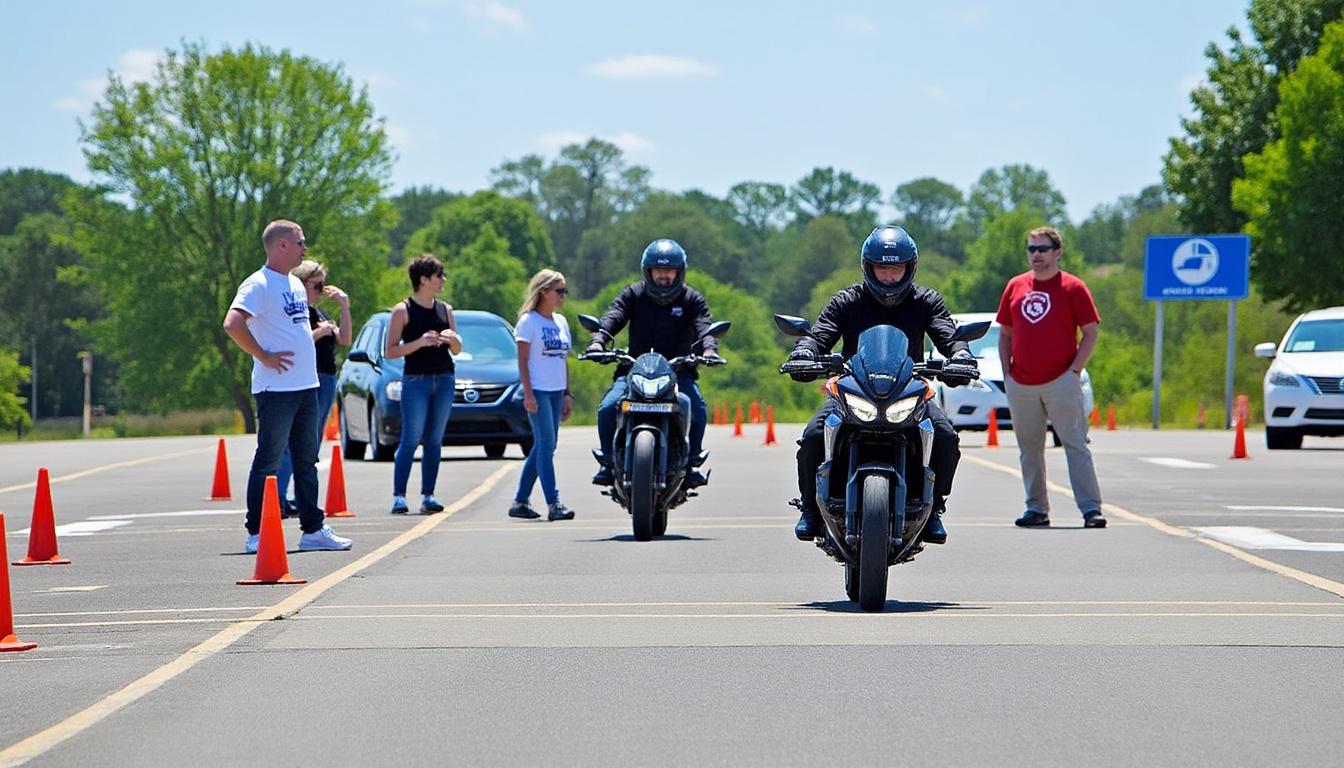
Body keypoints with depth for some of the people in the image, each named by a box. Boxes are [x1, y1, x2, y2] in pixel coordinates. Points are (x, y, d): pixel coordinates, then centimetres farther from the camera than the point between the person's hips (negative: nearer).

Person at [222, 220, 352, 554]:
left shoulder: (295, 284, 16)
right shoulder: (258, 284, -13)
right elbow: (232, 324, -26)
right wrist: (264, 357, -20)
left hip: (306, 387, 9)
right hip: (276, 388, -9)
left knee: (306, 461, 13)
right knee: (268, 462, -6)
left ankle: (313, 530, 19)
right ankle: (257, 535, -2)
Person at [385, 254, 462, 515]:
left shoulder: (445, 310, 12)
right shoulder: (403, 311, -4)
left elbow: (457, 350, 18)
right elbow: (390, 351, -7)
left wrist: (452, 339, -5)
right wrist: (420, 342, -19)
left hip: (444, 380, 5)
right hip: (416, 380, -5)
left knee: (434, 441, 5)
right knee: (411, 439, -8)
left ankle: (428, 496, 7)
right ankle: (399, 496, -6)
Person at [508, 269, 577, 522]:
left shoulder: (561, 321, 15)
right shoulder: (529, 321, -6)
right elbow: (522, 359, -8)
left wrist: (567, 394, 16)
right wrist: (528, 394, -15)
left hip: (556, 392, 7)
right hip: (538, 391, -7)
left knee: (542, 447, 8)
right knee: (546, 445, -13)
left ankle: (520, 501, 15)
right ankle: (553, 504, -17)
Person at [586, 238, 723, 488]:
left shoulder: (692, 299, 4)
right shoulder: (633, 294, 5)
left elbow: (704, 324, -12)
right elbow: (613, 317, -11)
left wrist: (709, 348, -35)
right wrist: (598, 340, -32)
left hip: (679, 368, -1)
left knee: (697, 408, -27)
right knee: (608, 408, -21)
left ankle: (692, 461, -9)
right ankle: (609, 462, -4)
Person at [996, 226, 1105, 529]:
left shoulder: (1072, 287, -1)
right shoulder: (1015, 287, 12)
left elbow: (1091, 333, -1)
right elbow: (1005, 333, 18)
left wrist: (1074, 370, -9)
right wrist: (1007, 372, 7)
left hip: (1061, 382, -5)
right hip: (1021, 386, 5)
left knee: (1075, 445, -8)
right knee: (1029, 449, 9)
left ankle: (1091, 509, -11)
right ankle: (1037, 508, 16)